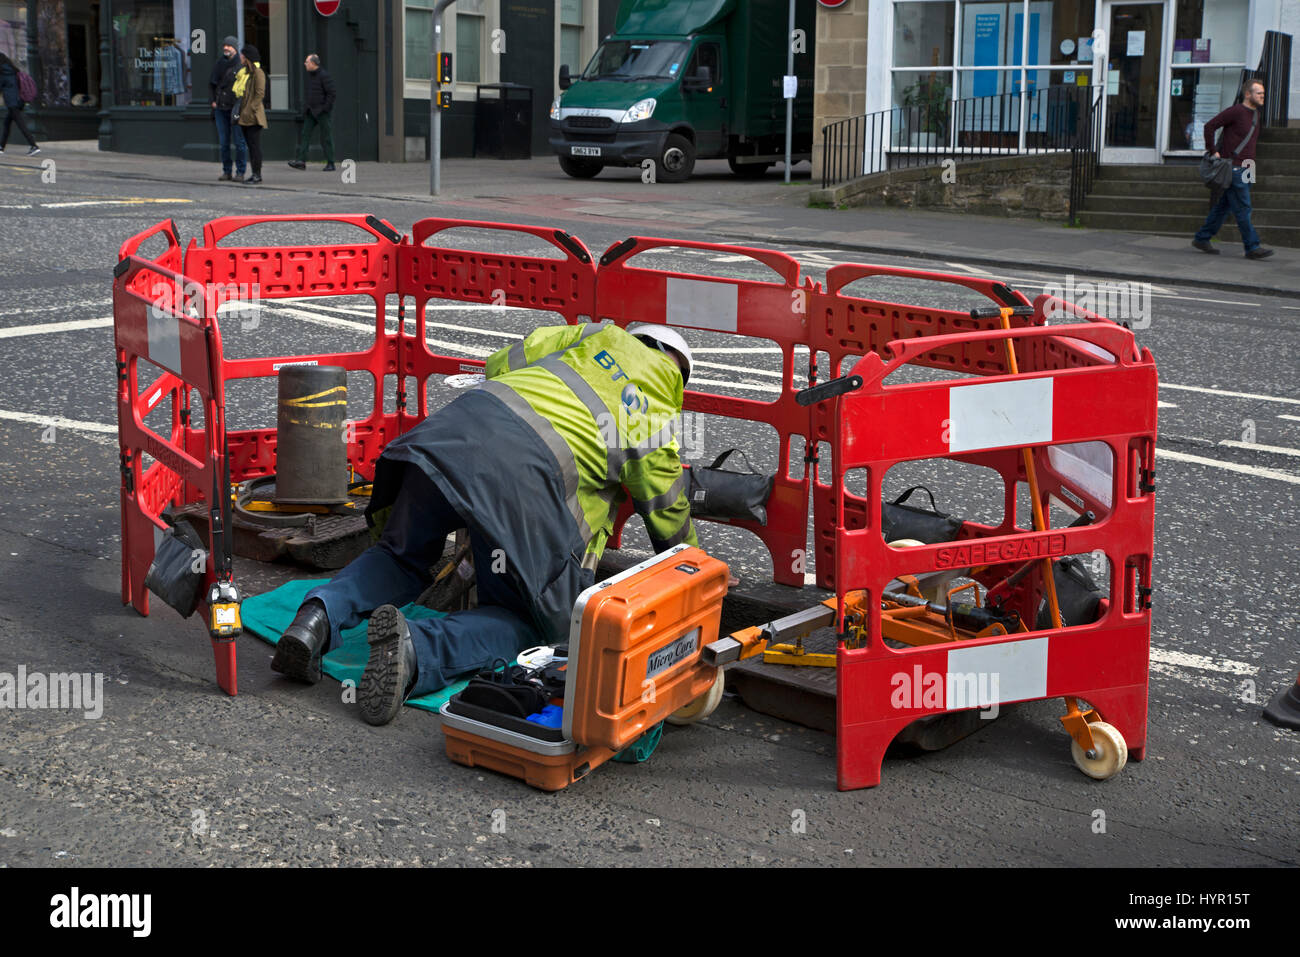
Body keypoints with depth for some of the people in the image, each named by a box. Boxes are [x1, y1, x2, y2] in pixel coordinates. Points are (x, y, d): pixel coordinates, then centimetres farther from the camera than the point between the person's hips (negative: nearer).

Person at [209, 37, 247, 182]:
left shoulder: (242, 65, -4)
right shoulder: (219, 64, 12)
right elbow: (211, 84, 22)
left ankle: (240, 172, 1)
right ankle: (226, 171, 12)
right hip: (220, 109, 5)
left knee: (239, 142, -4)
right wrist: (213, 100, 10)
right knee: (224, 142, 7)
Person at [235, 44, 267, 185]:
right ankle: (254, 174, 13)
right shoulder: (244, 72, 18)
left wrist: (249, 109, -19)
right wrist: (241, 111, 14)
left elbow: (260, 94, -16)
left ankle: (257, 174, -5)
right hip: (245, 117, 9)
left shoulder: (258, 72, -10)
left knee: (254, 145, -8)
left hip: (253, 116, -9)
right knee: (250, 145, 10)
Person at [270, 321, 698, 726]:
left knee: (402, 558, 27)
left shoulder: (606, 337, 31)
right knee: (519, 619, 12)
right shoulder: (660, 414, 23)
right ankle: (414, 648, -19)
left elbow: (500, 366, 28)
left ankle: (320, 615, -4)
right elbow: (667, 510, 29)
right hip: (530, 473, -4)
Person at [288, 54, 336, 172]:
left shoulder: (324, 75, -14)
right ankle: (301, 160, -4)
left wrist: (325, 108, -18)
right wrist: (307, 107, 16)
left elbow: (331, 94, -16)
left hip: (322, 111, -8)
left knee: (326, 138, -2)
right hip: (311, 111, 8)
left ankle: (330, 164, 4)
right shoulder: (310, 74, 12)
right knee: (305, 134, 0)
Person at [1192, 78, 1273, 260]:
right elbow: (1210, 126, -13)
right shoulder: (1235, 112, -11)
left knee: (1223, 206, 11)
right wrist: (1214, 152, -14)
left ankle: (1201, 238, 18)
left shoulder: (1256, 114, 16)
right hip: (1233, 167, -9)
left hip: (1246, 169, 9)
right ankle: (1252, 247, -6)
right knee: (1242, 209, -8)